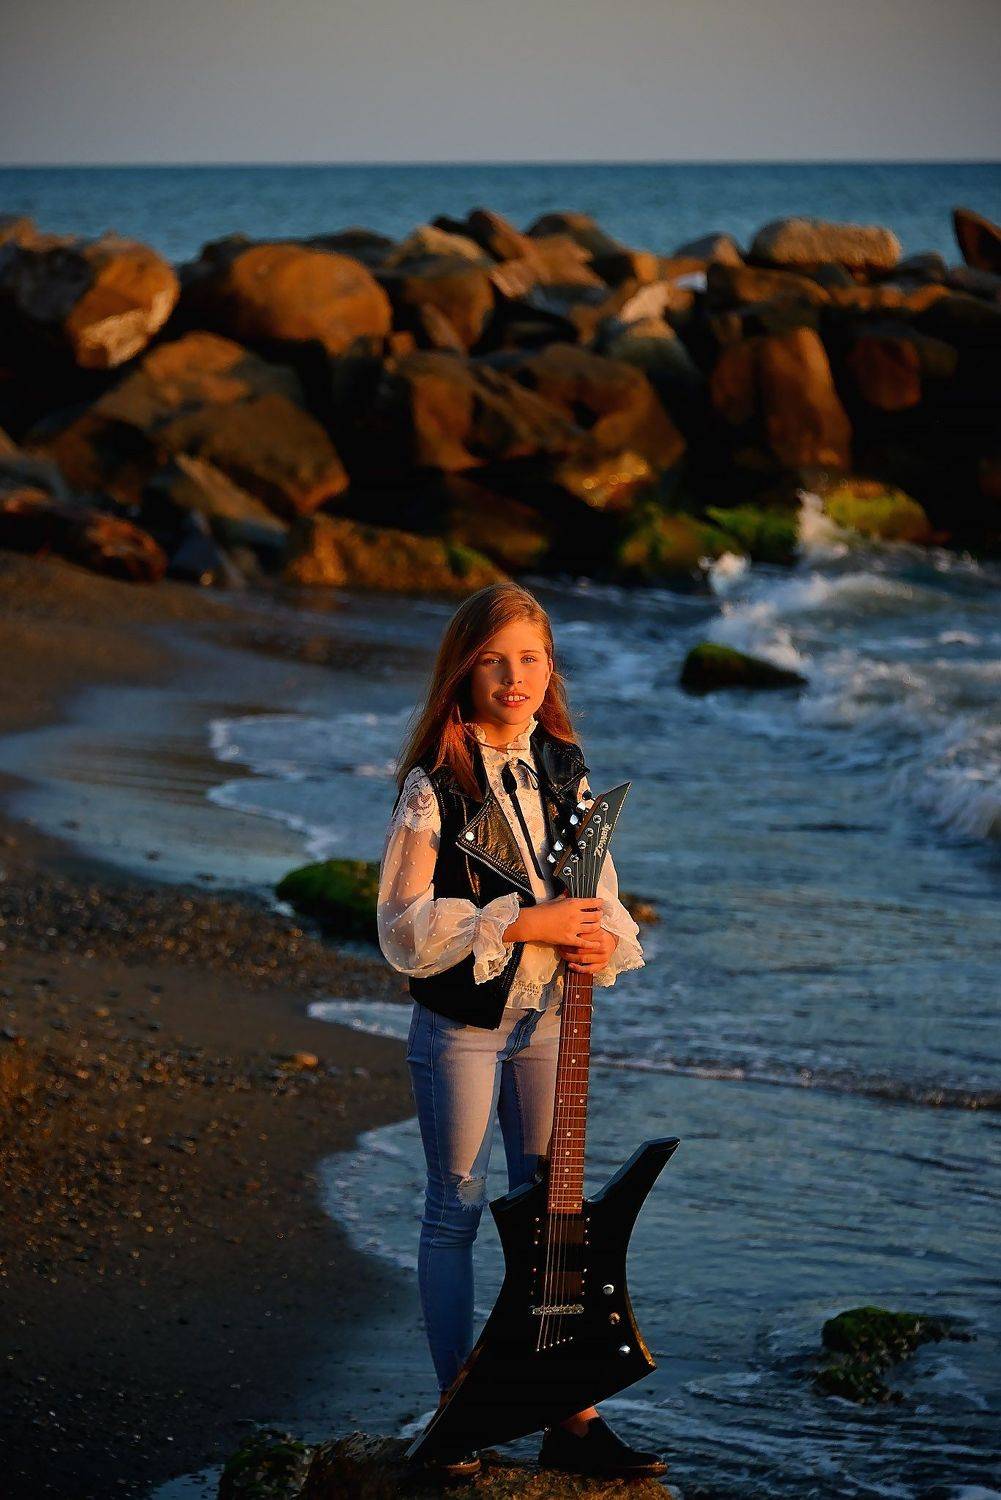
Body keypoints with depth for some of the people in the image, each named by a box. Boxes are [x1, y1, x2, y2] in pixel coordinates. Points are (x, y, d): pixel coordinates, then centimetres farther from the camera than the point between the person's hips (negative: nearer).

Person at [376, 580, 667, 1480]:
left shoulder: (564, 773, 4)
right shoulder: (434, 784, -12)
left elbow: (599, 896, 13)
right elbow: (404, 930, -17)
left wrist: (602, 941, -10)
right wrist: (522, 923, -22)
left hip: (550, 1019, 5)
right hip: (460, 1026, -5)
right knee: (456, 1212, 5)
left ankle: (574, 1418, 16)